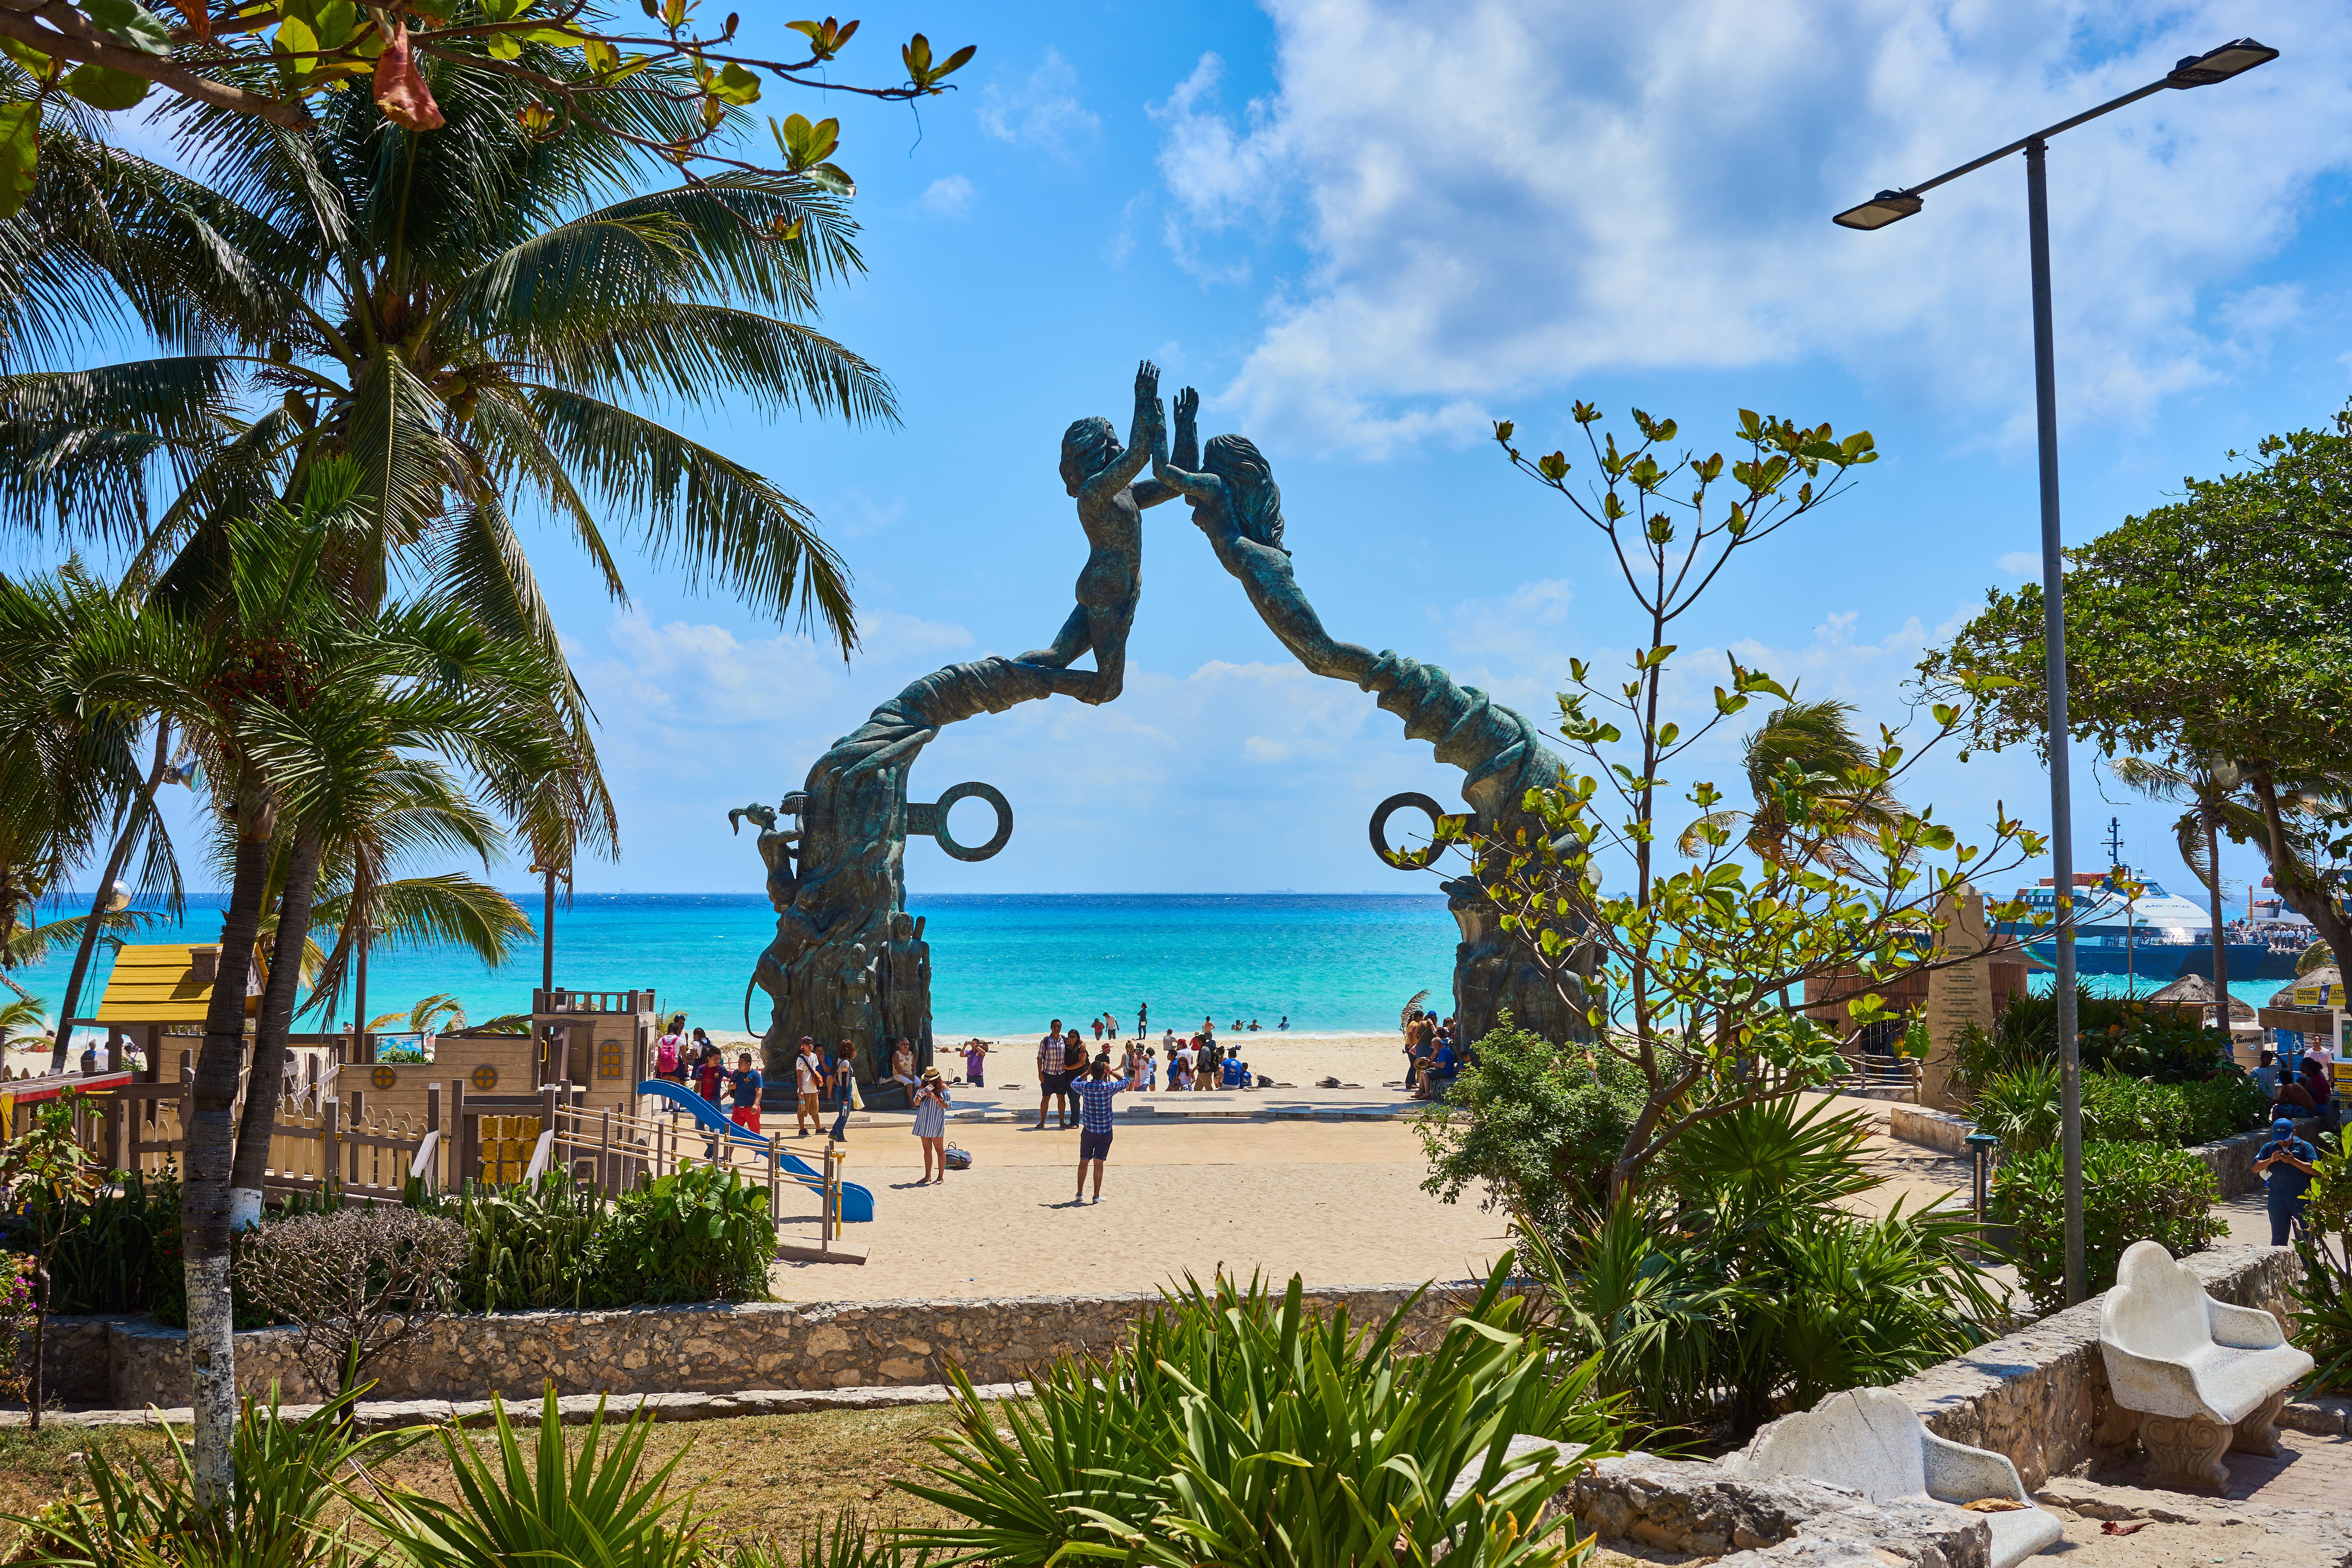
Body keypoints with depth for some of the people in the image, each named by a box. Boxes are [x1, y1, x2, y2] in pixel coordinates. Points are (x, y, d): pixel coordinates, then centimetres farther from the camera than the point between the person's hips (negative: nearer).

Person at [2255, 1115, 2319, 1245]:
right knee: (2278, 1236, 10)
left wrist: (2293, 1161, -18)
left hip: (2300, 1198, -3)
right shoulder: (2269, 1148, 11)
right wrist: (2271, 1160, -10)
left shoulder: (2305, 1147, 1)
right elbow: (2255, 1168, 5)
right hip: (2277, 1199, 3)